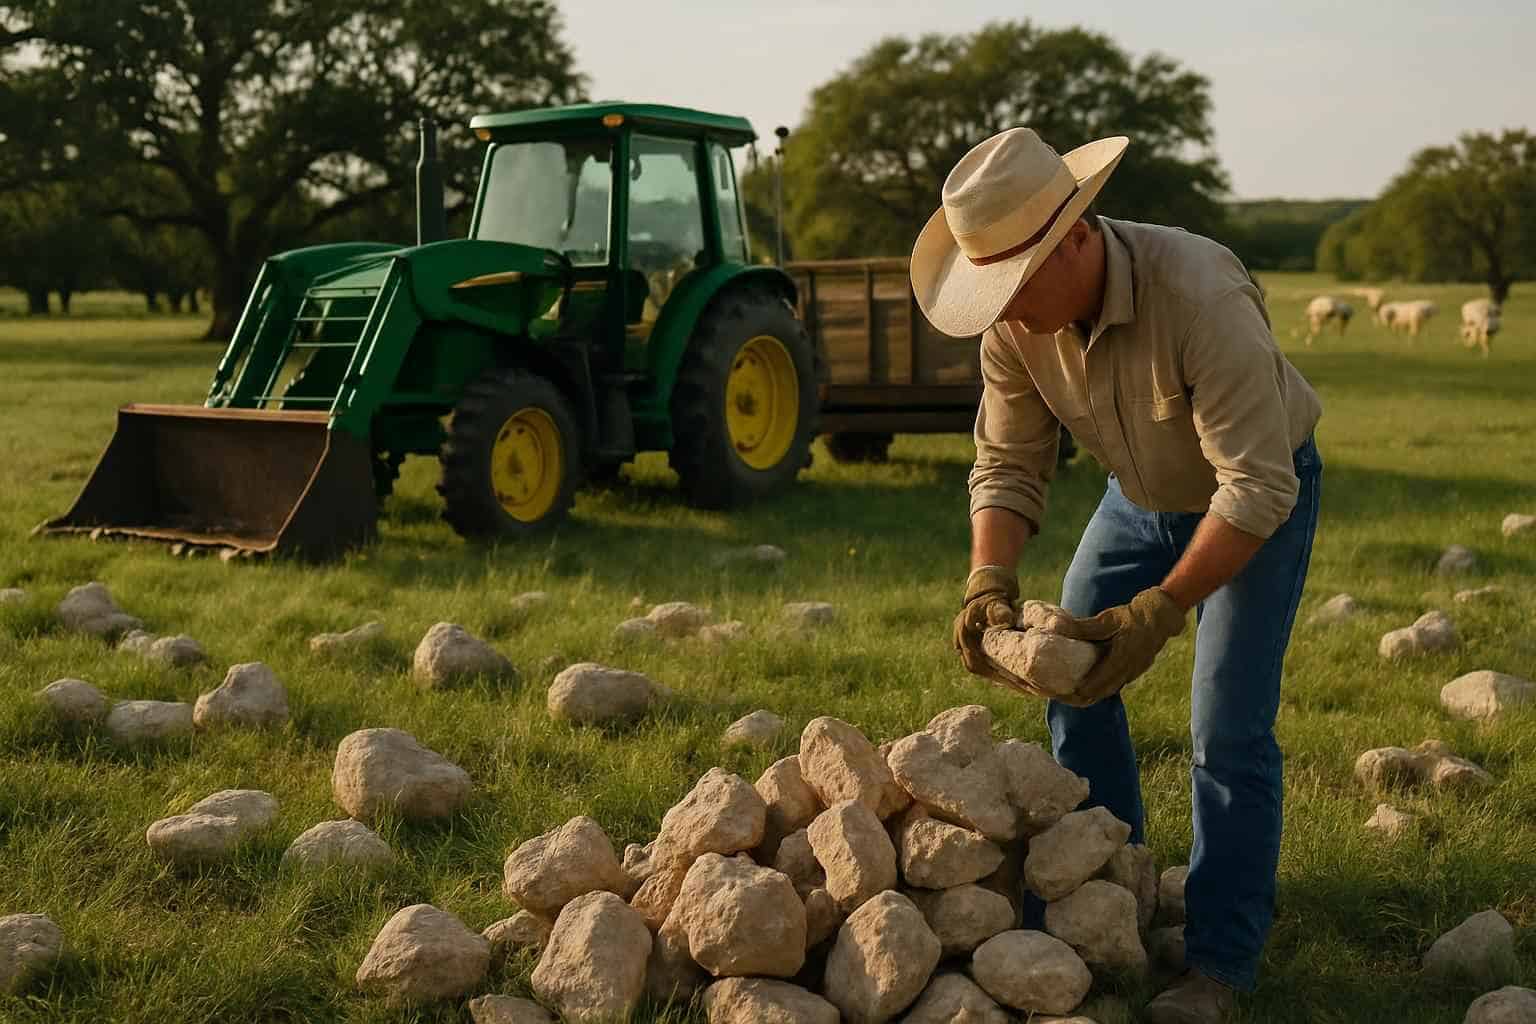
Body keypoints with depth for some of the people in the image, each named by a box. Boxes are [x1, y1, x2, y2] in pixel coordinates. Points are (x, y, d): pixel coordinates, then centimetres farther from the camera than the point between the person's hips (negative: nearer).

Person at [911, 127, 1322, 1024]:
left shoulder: (1199, 296, -39)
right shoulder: (1015, 317, -20)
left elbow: (1256, 487, -37)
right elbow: (1009, 465, -11)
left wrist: (1161, 612, -41)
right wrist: (990, 582, -27)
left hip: (1260, 493, -6)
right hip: (1143, 495, 6)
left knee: (1229, 728, -12)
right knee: (1073, 674, 7)